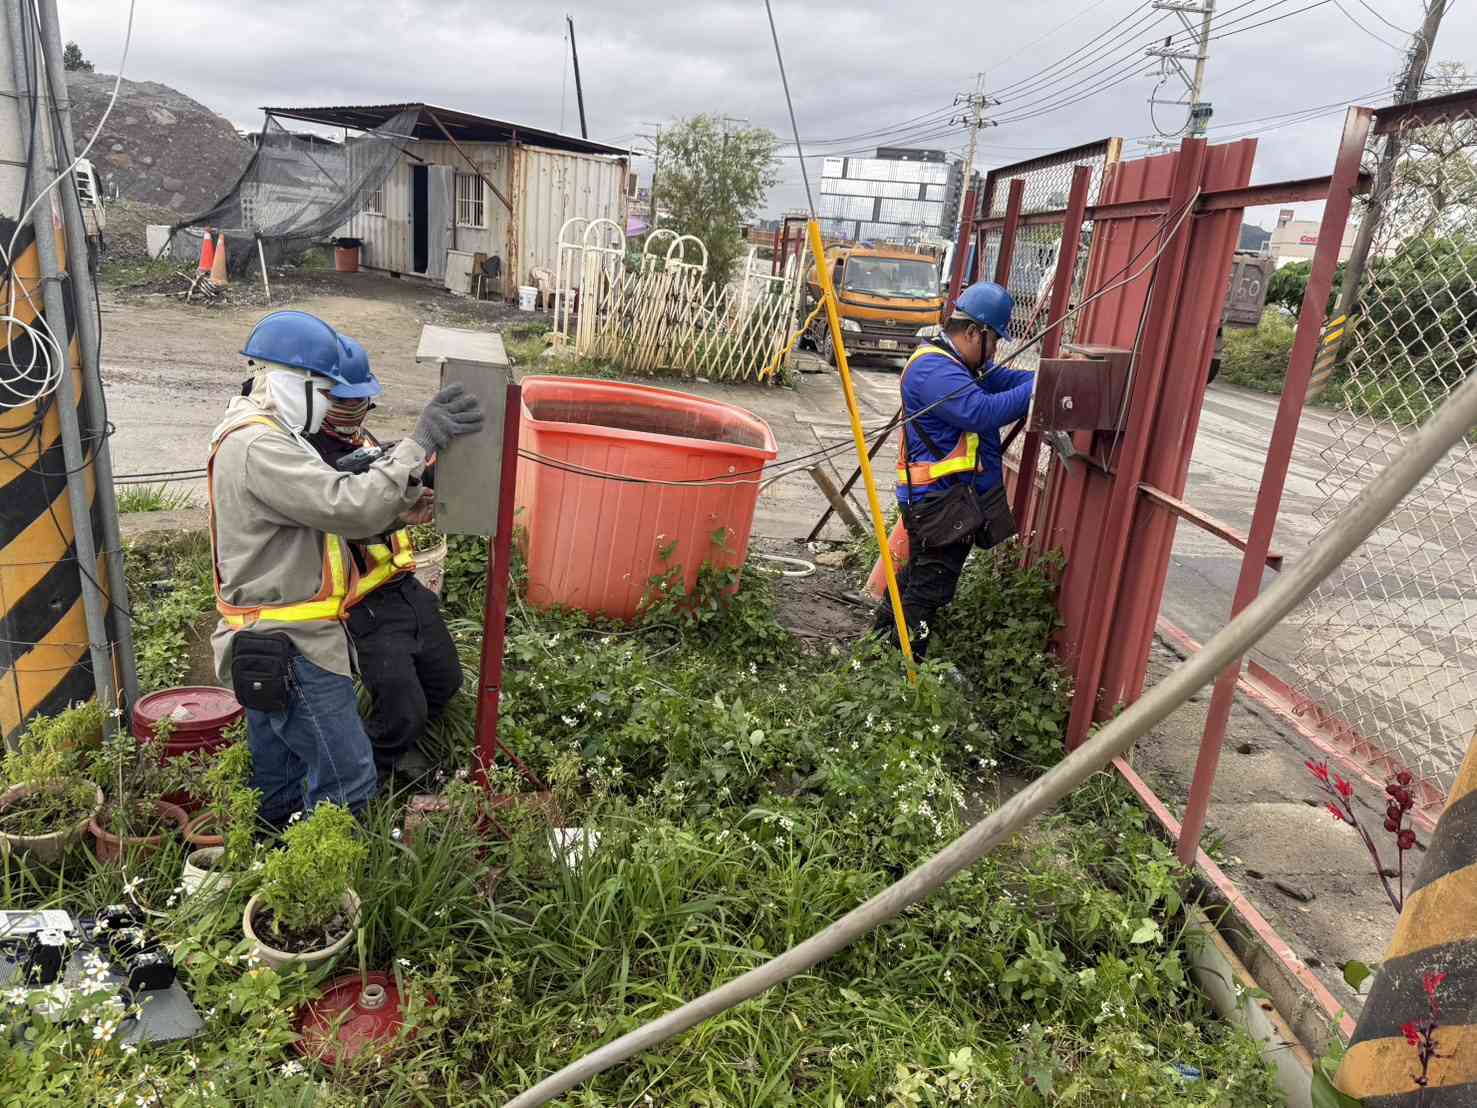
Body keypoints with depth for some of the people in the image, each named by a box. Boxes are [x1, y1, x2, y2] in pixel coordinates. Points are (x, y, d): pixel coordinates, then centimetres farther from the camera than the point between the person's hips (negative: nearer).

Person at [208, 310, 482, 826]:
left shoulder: (254, 436, 13)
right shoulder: (258, 449, -22)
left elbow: (321, 503, 12)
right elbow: (351, 509, -31)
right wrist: (419, 443, -28)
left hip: (270, 644, 11)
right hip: (290, 649, -11)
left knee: (278, 775, 23)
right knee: (346, 779, -3)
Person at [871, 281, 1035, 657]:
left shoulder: (958, 363, 15)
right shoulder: (933, 369, -20)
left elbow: (1002, 379, 9)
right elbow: (983, 411, -30)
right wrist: (1039, 387, -26)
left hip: (948, 499, 11)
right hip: (941, 502, -11)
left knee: (916, 575, 21)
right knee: (929, 588, -4)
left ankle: (883, 635, 34)